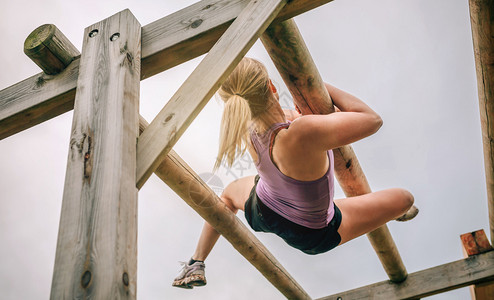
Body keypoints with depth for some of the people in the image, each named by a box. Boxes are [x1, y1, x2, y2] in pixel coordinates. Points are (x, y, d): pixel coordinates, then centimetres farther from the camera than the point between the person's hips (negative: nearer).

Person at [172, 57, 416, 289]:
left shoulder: (250, 130, -26)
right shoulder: (302, 133, -46)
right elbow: (372, 120, -33)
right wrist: (322, 86, -23)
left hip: (262, 215, 4)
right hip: (312, 234, -4)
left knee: (230, 193, 41)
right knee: (403, 199, 15)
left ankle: (196, 266, 34)